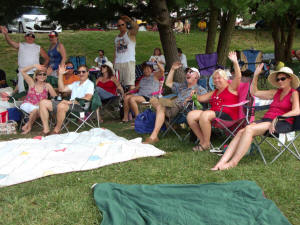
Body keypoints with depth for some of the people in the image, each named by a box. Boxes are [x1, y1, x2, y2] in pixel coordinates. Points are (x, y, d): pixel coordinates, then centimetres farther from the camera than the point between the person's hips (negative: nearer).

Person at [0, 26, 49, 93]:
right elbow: (10, 42, -8)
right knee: (21, 90, -3)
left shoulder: (38, 48, 13)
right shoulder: (20, 45, 9)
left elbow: (46, 58, 16)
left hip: (35, 72, 1)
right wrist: (6, 34, -26)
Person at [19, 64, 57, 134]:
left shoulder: (47, 86, 3)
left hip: (39, 106, 1)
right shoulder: (32, 83, 4)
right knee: (35, 109, -33)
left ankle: (28, 126, -11)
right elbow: (22, 71, -5)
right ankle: (29, 126, -11)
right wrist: (34, 66, -14)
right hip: (27, 104, -1)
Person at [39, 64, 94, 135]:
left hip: (80, 106, -8)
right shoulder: (75, 83, 28)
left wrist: (72, 101, -21)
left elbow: (87, 98, -14)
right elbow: (62, 89, 24)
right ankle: (46, 130, -12)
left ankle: (56, 130, -21)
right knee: (43, 102, -5)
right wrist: (60, 74, 16)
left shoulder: (90, 84, 3)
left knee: (61, 106, -40)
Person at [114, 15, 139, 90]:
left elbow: (136, 27, -19)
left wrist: (129, 20, -30)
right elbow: (115, 52, 18)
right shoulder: (117, 38, 20)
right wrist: (114, 63, 10)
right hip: (118, 63, 5)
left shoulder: (130, 33, 4)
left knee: (130, 83, -12)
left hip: (129, 62, -5)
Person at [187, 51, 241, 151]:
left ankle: (206, 143, -22)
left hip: (227, 115, -7)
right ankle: (202, 140, -10)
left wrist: (235, 62, -18)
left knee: (204, 115, -35)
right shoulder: (214, 92, 30)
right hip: (212, 114, 7)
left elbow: (238, 77, -8)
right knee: (191, 115, -15)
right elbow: (200, 98, 34)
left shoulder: (231, 88, 9)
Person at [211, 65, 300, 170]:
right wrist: (256, 75, 20)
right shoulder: (276, 92, 26)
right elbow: (254, 92, 29)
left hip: (282, 123, -6)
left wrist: (278, 118, -22)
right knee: (240, 132, -23)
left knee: (249, 129, -32)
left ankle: (233, 162, -33)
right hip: (266, 119, 6)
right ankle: (221, 163, -35)